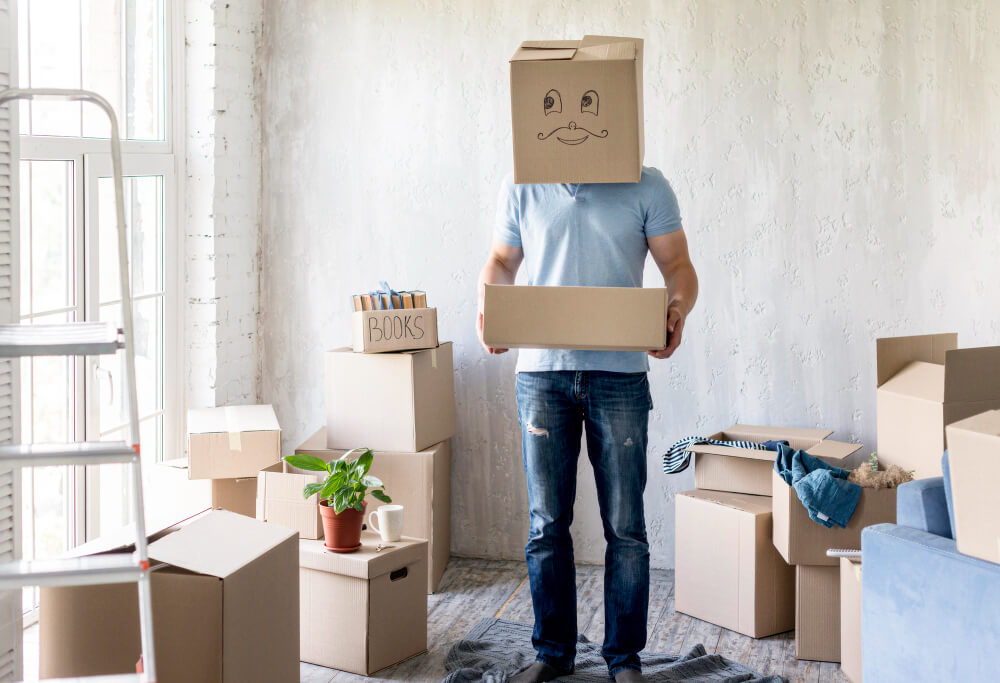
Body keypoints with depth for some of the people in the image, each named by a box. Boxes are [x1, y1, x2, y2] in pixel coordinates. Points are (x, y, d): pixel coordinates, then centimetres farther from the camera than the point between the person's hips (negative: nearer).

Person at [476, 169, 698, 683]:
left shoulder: (646, 187, 1)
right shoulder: (521, 187, 6)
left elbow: (677, 265, 2)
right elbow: (501, 261, 14)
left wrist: (678, 308, -20)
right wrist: (488, 311, -7)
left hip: (619, 374, -1)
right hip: (542, 373, 1)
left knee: (625, 526, 3)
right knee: (546, 524, 8)